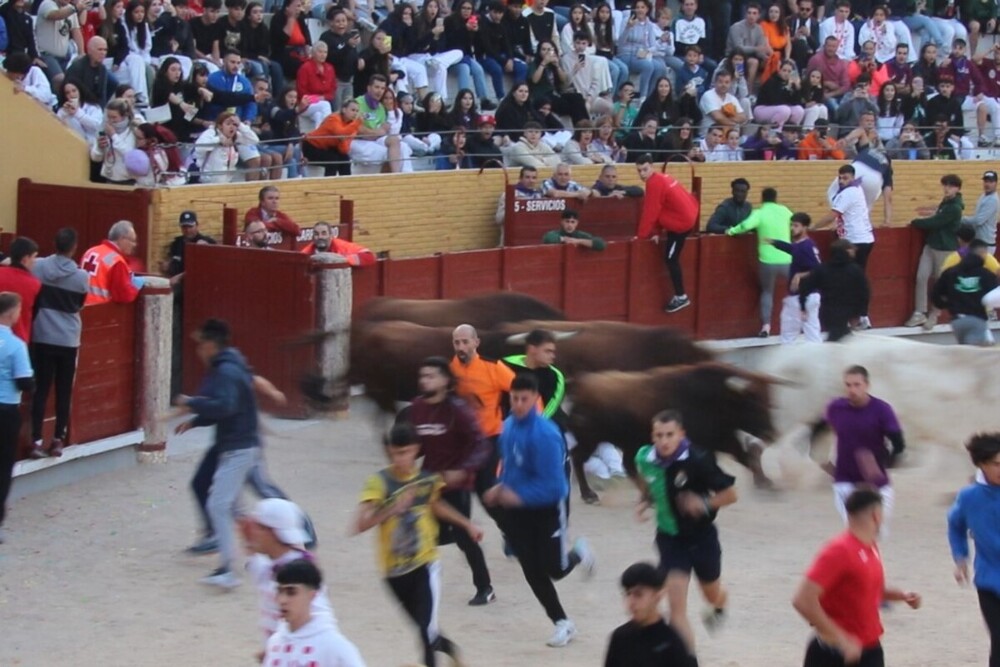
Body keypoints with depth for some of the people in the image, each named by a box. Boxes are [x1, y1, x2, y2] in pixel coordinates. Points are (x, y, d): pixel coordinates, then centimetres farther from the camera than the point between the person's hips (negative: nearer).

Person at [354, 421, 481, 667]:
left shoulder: (429, 480, -3)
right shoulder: (379, 482, -13)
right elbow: (360, 525, -25)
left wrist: (467, 524, 28)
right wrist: (393, 508, -36)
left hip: (425, 564, 0)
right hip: (394, 570, 0)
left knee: (427, 630, -15)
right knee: (424, 628, 18)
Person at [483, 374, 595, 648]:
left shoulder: (545, 434, -26)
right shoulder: (509, 426, -3)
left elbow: (552, 485, -28)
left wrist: (519, 496, -33)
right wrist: (500, 488, -2)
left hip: (547, 508, -6)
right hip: (517, 511, 6)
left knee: (554, 569, 2)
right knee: (532, 571, 5)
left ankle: (578, 554, 38)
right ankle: (562, 623, 23)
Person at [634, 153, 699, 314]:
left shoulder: (654, 184, -18)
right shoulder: (661, 178, 13)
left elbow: (650, 213, -16)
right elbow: (658, 210, 16)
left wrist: (641, 236, -8)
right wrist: (656, 232, 14)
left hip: (682, 222, -10)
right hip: (690, 214, 10)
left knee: (670, 258, -3)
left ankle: (681, 297, 1)